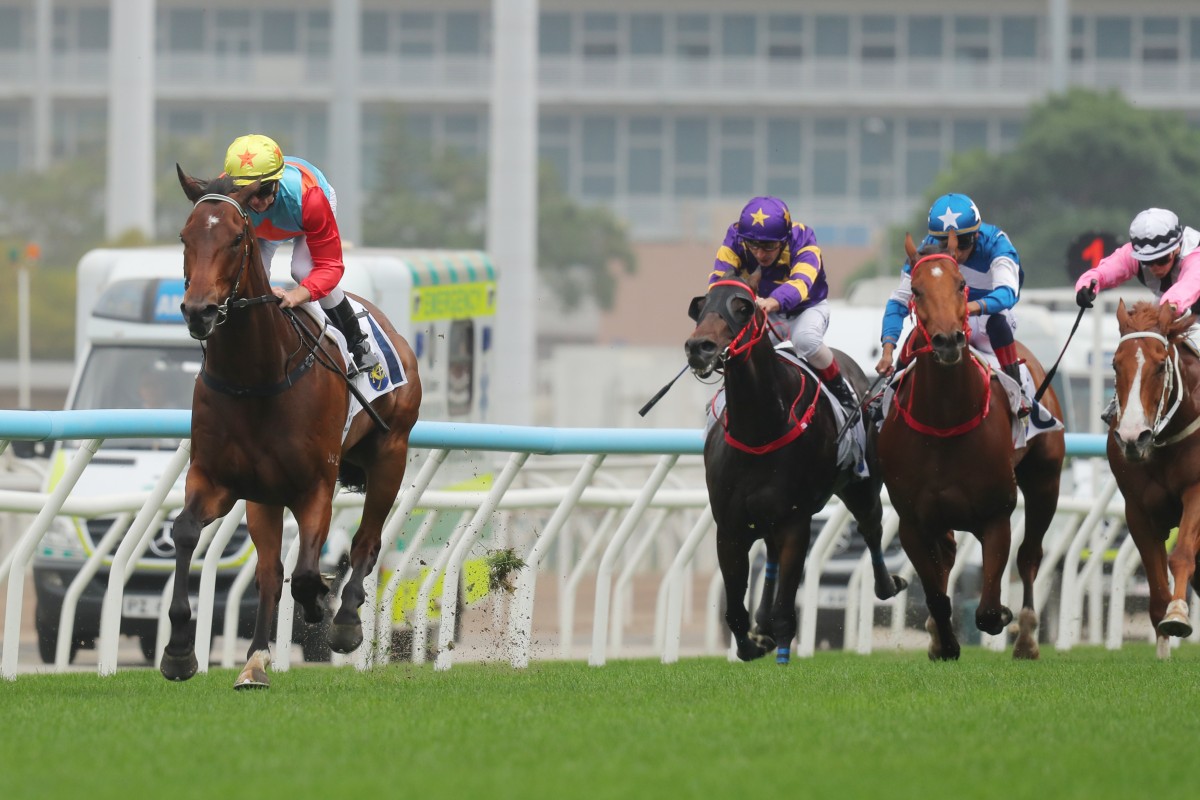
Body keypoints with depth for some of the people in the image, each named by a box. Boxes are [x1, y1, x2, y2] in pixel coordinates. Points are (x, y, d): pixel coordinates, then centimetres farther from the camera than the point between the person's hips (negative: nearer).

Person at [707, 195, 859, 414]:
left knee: (806, 339, -36)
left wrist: (774, 302, -72)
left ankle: (838, 387, -7)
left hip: (806, 308, -3)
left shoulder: (803, 241, -31)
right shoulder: (735, 239, -23)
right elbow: (719, 277, -35)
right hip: (762, 311, 3)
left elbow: (801, 283, -50)